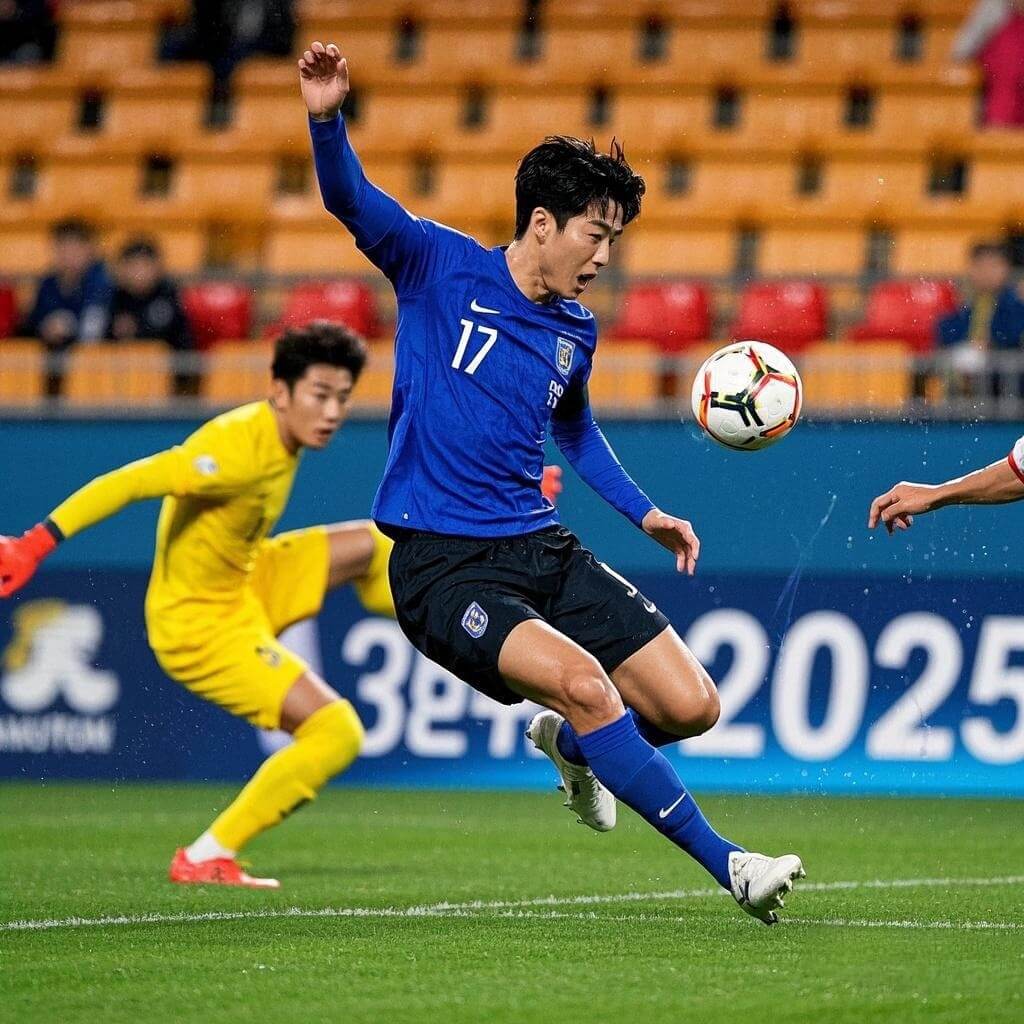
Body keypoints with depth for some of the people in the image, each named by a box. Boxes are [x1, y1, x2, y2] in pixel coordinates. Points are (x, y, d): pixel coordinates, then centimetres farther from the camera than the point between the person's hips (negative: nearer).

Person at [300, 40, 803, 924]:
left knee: (692, 705, -3)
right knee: (581, 680, -29)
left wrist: (645, 513, 24)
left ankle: (572, 742, 31)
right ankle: (725, 861, -20)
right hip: (442, 564, -6)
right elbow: (351, 200, -15)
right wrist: (327, 118, -34)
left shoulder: (577, 330, 12)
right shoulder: (442, 266, -4)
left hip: (542, 548, 6)